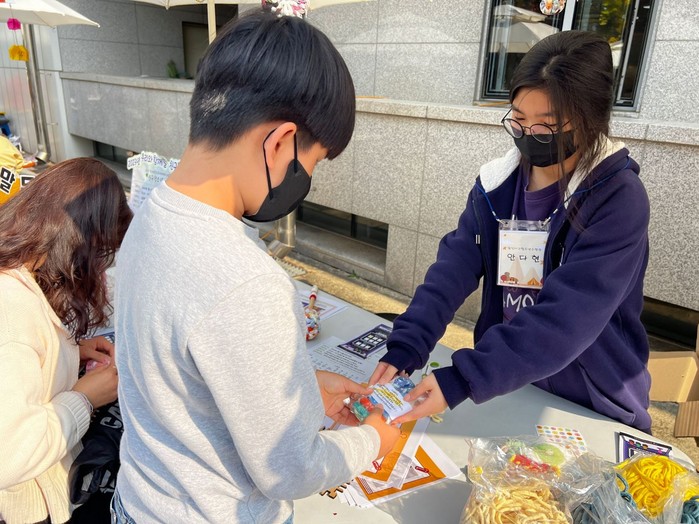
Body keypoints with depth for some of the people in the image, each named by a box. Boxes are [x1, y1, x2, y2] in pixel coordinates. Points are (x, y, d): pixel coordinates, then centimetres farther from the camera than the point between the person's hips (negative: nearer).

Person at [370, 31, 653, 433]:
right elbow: (454, 268, -16)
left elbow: (567, 318, -30)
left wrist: (462, 379, -37)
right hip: (504, 387, 4)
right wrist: (404, 348, -30)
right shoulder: (497, 182, -6)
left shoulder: (619, 199, -20)